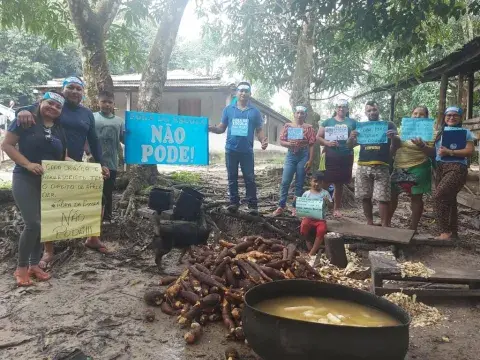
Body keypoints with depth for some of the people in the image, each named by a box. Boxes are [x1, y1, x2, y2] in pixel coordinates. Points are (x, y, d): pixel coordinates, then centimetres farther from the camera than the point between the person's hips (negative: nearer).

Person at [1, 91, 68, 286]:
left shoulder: (60, 130, 10)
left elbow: (64, 157, 14)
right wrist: (28, 164, -21)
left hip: (50, 182, 6)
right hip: (25, 179, -6)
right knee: (33, 223, -12)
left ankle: (34, 264, 24)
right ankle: (21, 267, 7)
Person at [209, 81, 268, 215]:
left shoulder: (255, 111, 4)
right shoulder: (228, 109, 6)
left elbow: (259, 130, 5)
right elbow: (221, 128, 7)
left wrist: (263, 141, -16)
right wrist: (211, 128, -14)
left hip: (247, 151, -2)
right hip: (231, 150, 2)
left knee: (249, 178, 0)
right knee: (232, 178, 10)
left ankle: (252, 204, 5)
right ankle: (234, 202, 20)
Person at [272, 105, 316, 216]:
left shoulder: (309, 127, 2)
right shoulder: (287, 126, 7)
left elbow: (311, 145, -1)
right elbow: (281, 141, 4)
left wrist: (310, 160, -7)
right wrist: (289, 143, -17)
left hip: (303, 156, -1)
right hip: (290, 155, 1)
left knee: (299, 184, 5)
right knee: (285, 182, -2)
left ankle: (295, 207, 14)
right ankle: (281, 206, 7)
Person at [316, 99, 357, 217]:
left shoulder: (352, 123, 10)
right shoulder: (327, 122, 6)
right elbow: (318, 137, 4)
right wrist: (327, 143, -15)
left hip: (346, 157, 2)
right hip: (330, 156, -1)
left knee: (339, 183, 9)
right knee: (325, 181, -4)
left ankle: (336, 208, 18)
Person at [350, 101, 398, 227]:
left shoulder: (388, 125, 10)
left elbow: (395, 146, 6)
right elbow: (350, 145, 11)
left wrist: (393, 138, -17)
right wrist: (351, 137, -13)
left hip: (381, 167, -3)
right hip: (363, 166, 3)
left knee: (383, 198, -7)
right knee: (365, 197, 5)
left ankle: (385, 225, -3)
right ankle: (370, 223, 17)